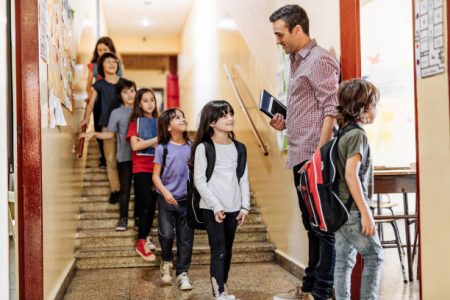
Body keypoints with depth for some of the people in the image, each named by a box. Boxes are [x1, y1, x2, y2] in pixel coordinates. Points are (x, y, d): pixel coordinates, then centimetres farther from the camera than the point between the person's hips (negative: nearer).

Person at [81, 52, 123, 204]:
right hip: (108, 126, 0)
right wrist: (86, 118, 3)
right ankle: (115, 190, 6)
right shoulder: (99, 84, 5)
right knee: (111, 160, 0)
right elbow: (91, 102, 9)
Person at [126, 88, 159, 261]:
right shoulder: (135, 122, -1)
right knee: (145, 203, -11)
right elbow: (135, 145, -15)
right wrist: (157, 139, -15)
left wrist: (148, 143, -12)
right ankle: (141, 243, -5)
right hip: (141, 168, -4)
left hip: (156, 167, 5)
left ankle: (145, 236, 20)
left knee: (152, 204, 7)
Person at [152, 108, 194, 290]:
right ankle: (166, 262, 26)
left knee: (185, 239, 5)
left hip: (187, 200, 2)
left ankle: (182, 273, 18)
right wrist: (165, 192, -18)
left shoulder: (191, 147, 1)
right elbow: (156, 176, -3)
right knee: (166, 235, -4)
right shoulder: (162, 148, -5)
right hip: (167, 200, -2)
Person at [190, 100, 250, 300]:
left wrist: (245, 206, 4)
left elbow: (244, 179, 10)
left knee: (227, 250, 12)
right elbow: (199, 180, -10)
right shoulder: (204, 148, -6)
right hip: (212, 208, -5)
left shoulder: (238, 148, 9)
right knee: (219, 251, -6)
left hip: (233, 208, 5)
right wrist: (215, 206, -15)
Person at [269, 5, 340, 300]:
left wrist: (318, 154, -21)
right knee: (312, 224, 16)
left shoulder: (319, 59, -9)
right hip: (300, 156, 10)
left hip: (313, 155, -10)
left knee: (322, 225, -3)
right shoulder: (298, 62, 18)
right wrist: (285, 123, 10)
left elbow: (331, 110, -17)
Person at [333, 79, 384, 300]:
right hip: (352, 210, -8)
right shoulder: (358, 135, -14)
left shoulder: (342, 134, 11)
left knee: (343, 260, 10)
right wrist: (366, 212, -22)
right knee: (374, 255, 5)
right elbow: (351, 174, -23)